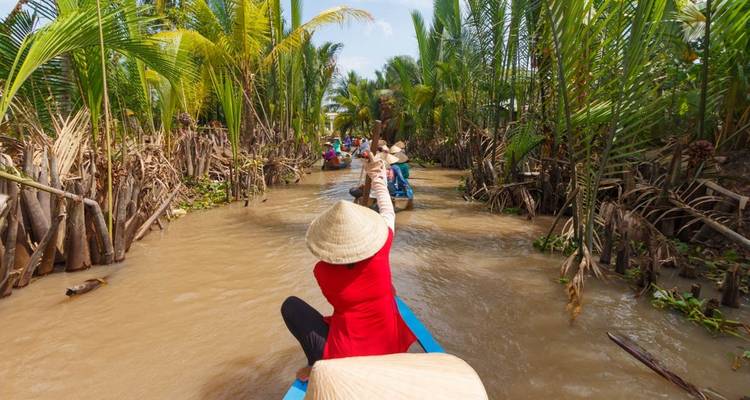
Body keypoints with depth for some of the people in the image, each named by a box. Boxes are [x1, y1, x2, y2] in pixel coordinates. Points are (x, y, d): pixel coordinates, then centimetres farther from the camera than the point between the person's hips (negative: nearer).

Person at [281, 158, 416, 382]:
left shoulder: (322, 271, -17)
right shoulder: (381, 252, -16)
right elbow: (388, 213, 5)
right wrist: (378, 177, 19)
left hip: (344, 358, -3)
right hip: (390, 351, 3)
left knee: (290, 305, 9)